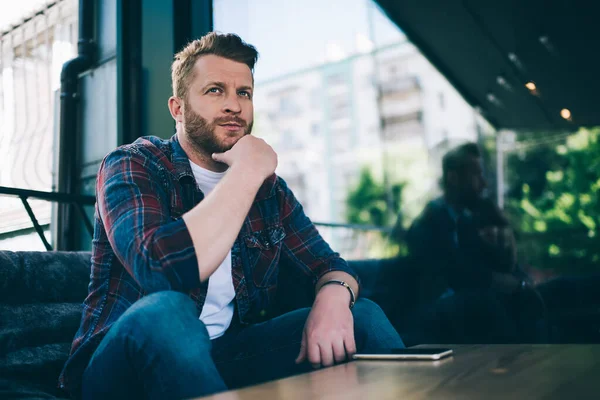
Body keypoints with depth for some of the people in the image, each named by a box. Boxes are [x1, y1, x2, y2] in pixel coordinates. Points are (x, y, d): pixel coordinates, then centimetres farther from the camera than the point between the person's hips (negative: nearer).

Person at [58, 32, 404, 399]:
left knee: (363, 316, -11)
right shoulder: (132, 166, -10)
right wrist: (247, 171, -21)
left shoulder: (269, 187, 7)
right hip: (124, 365, -4)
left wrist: (333, 296, -20)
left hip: (229, 354, 5)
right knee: (164, 312, -37)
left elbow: (329, 265, 5)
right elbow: (163, 271, -30)